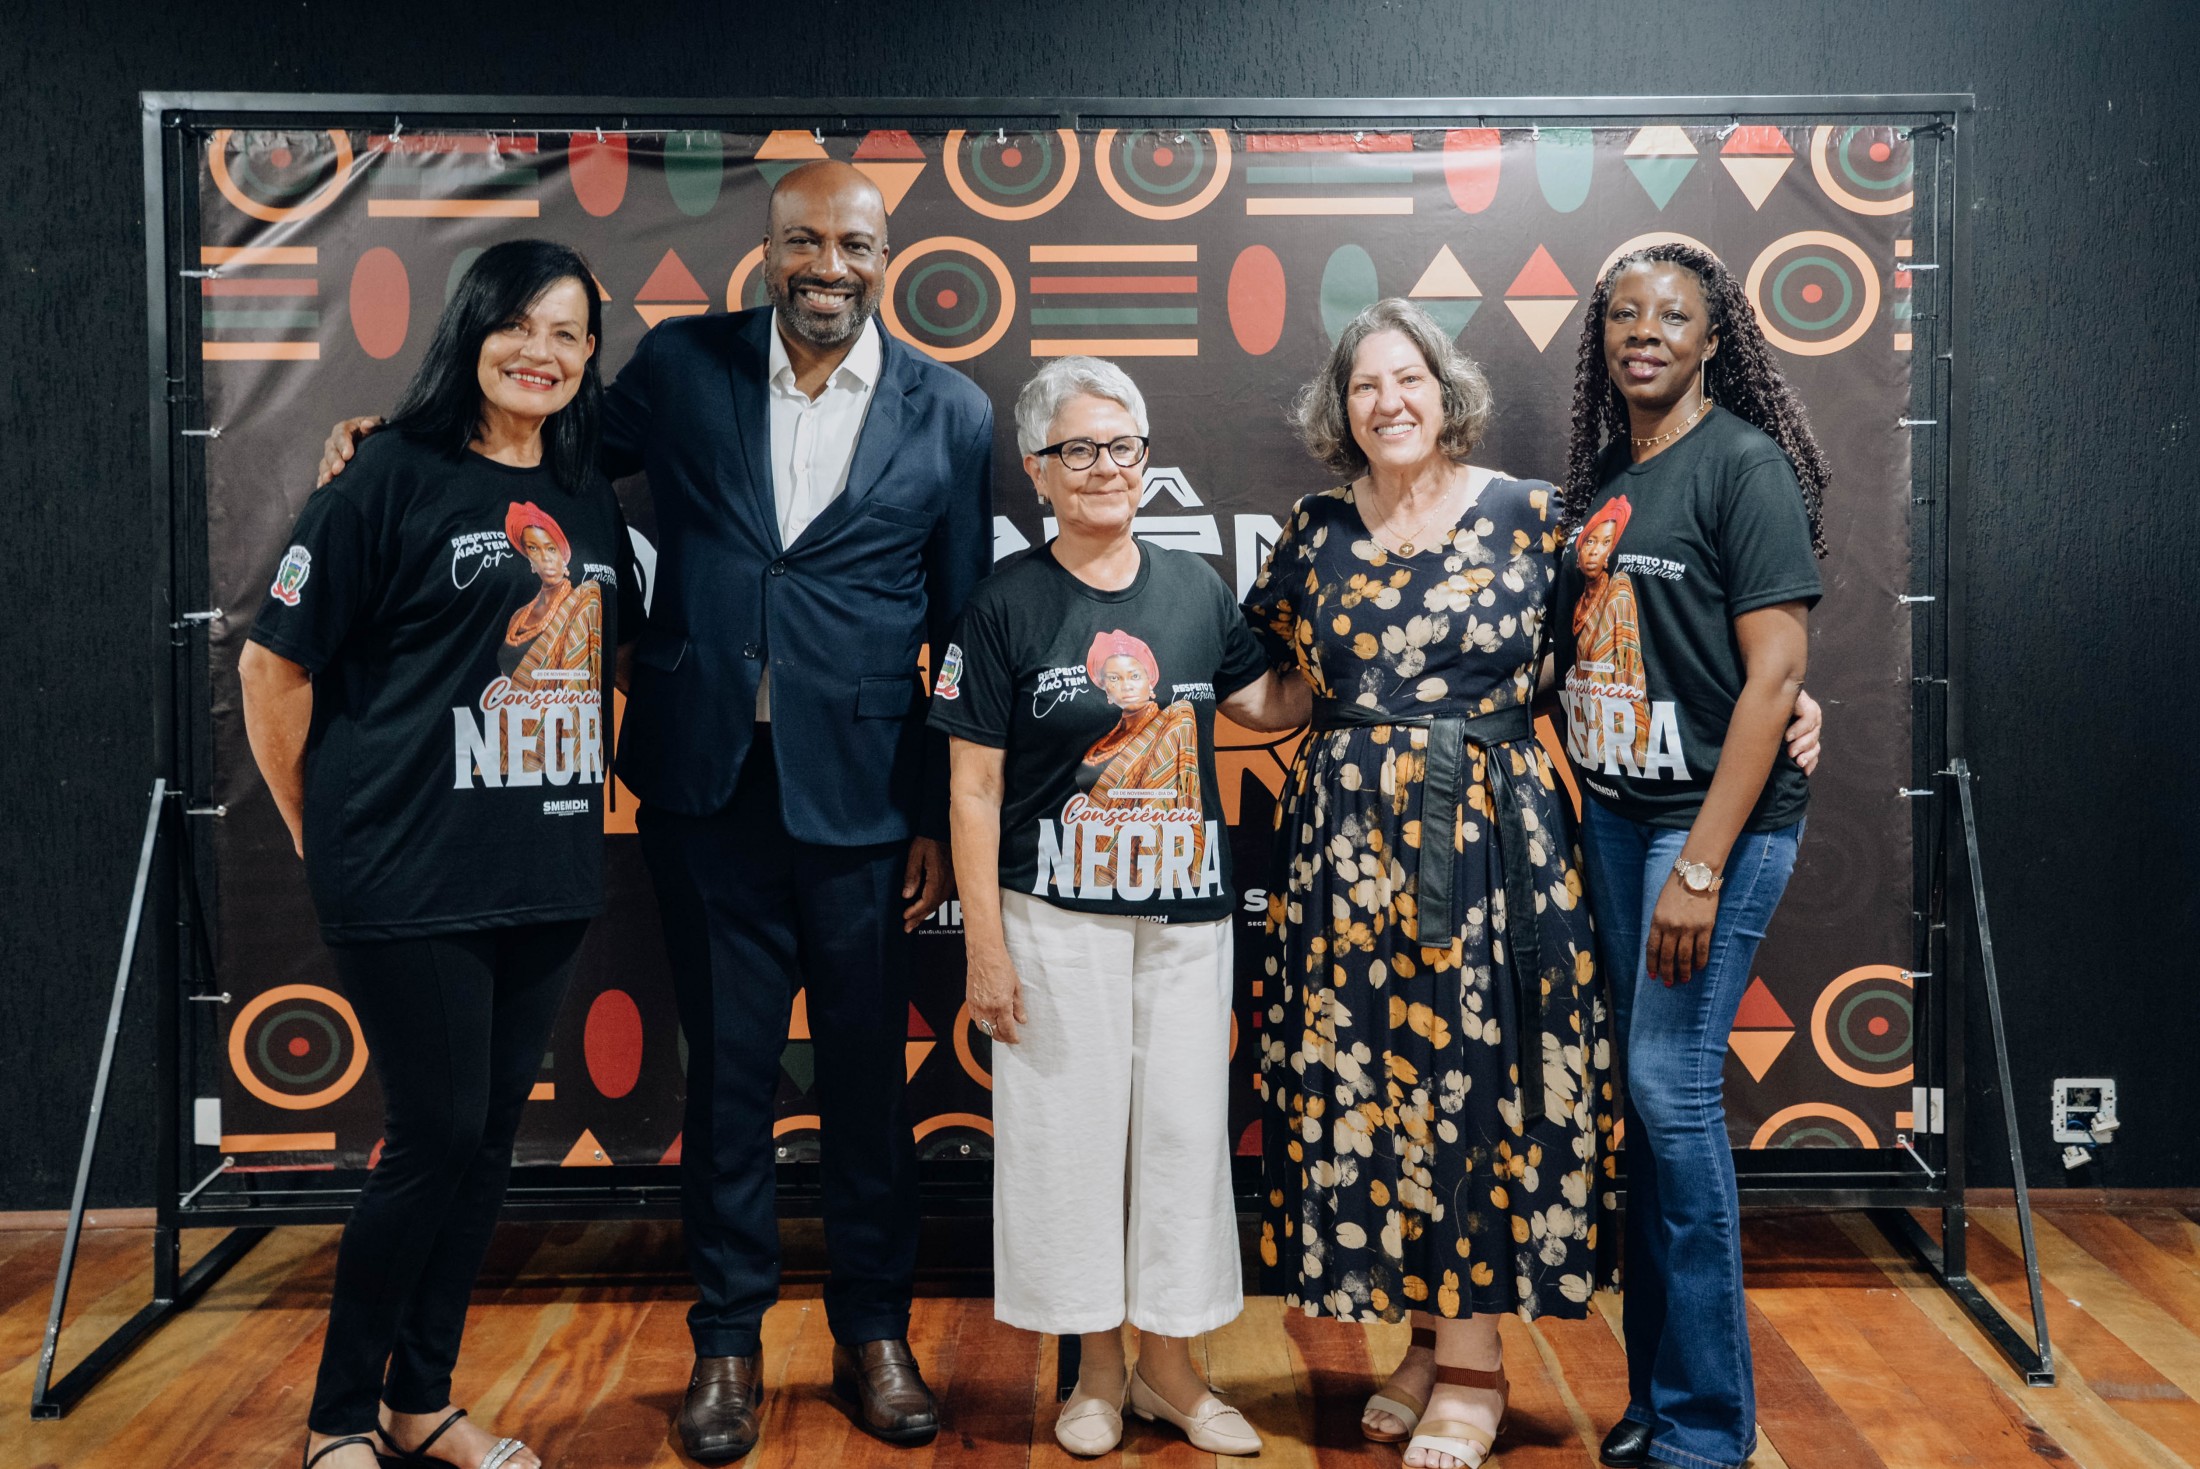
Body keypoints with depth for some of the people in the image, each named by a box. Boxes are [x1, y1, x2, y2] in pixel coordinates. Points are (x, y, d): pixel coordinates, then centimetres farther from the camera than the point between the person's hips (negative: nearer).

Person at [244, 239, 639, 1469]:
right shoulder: (395, 480, -8)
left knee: (491, 1136, 12)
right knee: (436, 1136, -1)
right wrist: (319, 833, 1)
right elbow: (276, 665, -6)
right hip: (411, 880, -6)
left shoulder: (591, 501, 10)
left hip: (550, 876, 6)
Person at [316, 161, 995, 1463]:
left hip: (862, 802, -1)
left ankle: (876, 1332, 30)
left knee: (869, 1076, 10)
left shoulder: (951, 414, 0)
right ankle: (730, 1340, 28)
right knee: (727, 1071, 11)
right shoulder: (683, 366, 3)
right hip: (708, 785, 1)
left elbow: (966, 637, 1)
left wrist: (943, 820, 0)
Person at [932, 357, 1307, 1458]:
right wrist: (985, 947, -9)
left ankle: (1169, 1367, 26)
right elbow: (975, 789, -6)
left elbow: (1269, 707, 19)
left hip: (1185, 914, 3)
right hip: (1056, 919, -3)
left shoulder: (1195, 589, 5)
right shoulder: (1007, 603, -5)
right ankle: (1098, 1371, 25)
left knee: (1184, 1128, 9)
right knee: (1072, 1128, 6)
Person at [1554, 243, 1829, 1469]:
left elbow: (1773, 674, -15)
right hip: (1614, 811, 7)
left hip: (1720, 815, -6)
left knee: (1673, 1085, -7)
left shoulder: (1746, 467, -8)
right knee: (1644, 1092, 9)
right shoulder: (1603, 476, 13)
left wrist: (1701, 866, -19)